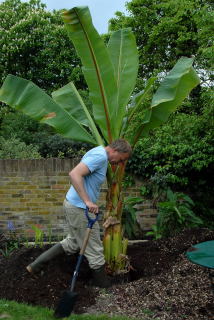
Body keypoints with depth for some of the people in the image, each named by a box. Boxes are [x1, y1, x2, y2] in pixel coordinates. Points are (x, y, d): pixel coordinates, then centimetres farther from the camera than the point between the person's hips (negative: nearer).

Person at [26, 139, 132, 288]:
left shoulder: (98, 153, 11)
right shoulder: (100, 156, -20)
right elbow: (74, 174, -31)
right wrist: (87, 201, -31)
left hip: (73, 205, 10)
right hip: (80, 209, -10)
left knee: (73, 242, 22)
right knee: (94, 250, 5)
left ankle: (37, 264, 23)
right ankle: (103, 284, 21)